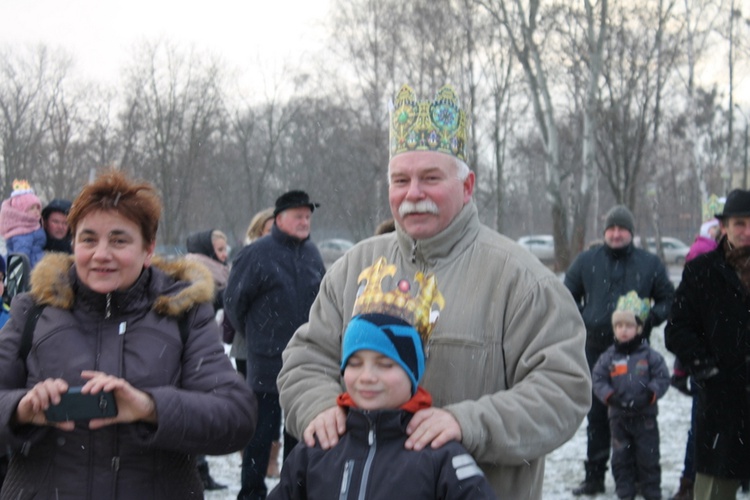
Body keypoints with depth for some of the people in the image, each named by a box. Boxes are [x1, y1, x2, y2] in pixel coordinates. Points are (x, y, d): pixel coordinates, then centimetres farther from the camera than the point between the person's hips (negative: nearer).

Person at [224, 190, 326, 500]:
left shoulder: (312, 254, 8)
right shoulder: (257, 254, -10)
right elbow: (234, 301, -3)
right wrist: (254, 334, 5)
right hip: (268, 362, -6)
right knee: (262, 430, -1)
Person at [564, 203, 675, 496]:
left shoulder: (649, 263, 5)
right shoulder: (586, 261, 7)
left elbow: (668, 299, 12)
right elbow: (568, 295, 17)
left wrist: (650, 318, -6)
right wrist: (581, 320, 2)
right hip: (596, 350, 1)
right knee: (597, 415, 6)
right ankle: (594, 476, 14)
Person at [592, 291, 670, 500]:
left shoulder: (650, 355, -5)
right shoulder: (608, 357, 0)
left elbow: (662, 378, -5)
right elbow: (598, 380, -2)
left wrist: (649, 395, -19)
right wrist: (610, 396, -17)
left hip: (645, 416, -2)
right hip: (618, 416, 2)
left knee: (648, 456, 6)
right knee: (621, 457, 9)